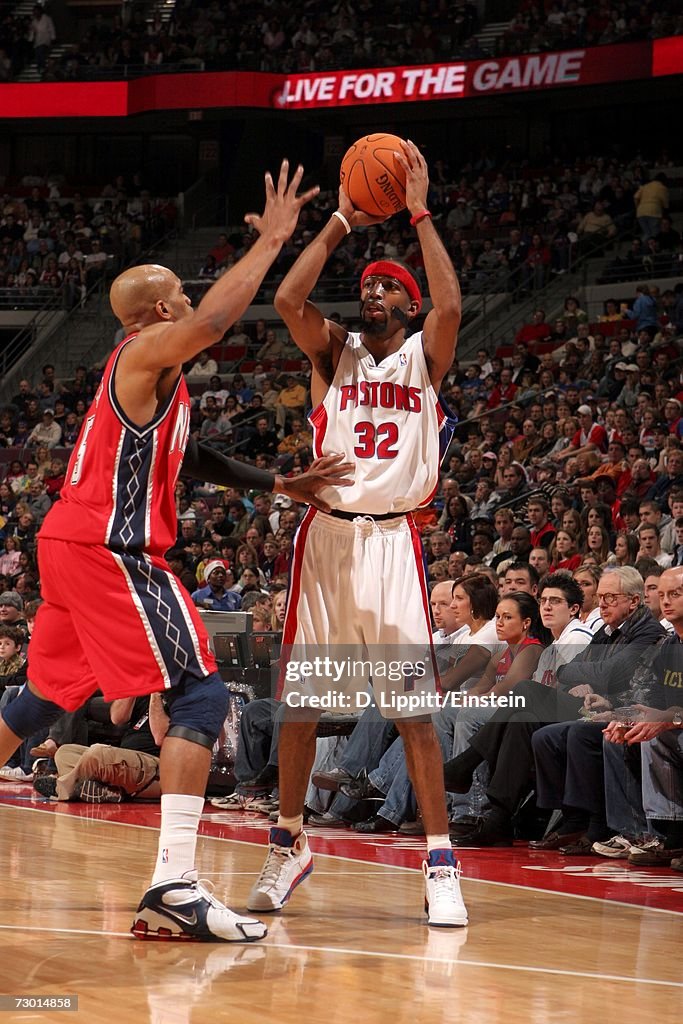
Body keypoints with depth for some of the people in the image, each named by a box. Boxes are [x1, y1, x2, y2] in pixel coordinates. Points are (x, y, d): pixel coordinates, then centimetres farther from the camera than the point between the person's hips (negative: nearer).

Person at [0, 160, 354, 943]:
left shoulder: (143, 369, 21)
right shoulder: (148, 350, -8)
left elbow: (183, 457, 26)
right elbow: (213, 321, -28)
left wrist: (277, 484, 22)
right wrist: (270, 242, -19)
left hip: (71, 546, 10)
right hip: (109, 551, -10)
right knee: (202, 695, -13)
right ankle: (175, 886, -24)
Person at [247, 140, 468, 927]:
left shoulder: (424, 356, 7)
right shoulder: (334, 353, 11)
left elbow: (451, 306, -15)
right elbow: (288, 300, -8)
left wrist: (420, 214, -12)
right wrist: (342, 221, -4)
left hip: (392, 539, -2)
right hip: (326, 532, 2)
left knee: (414, 708, -7)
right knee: (298, 699, 6)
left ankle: (441, 865, -2)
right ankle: (289, 845, 21)